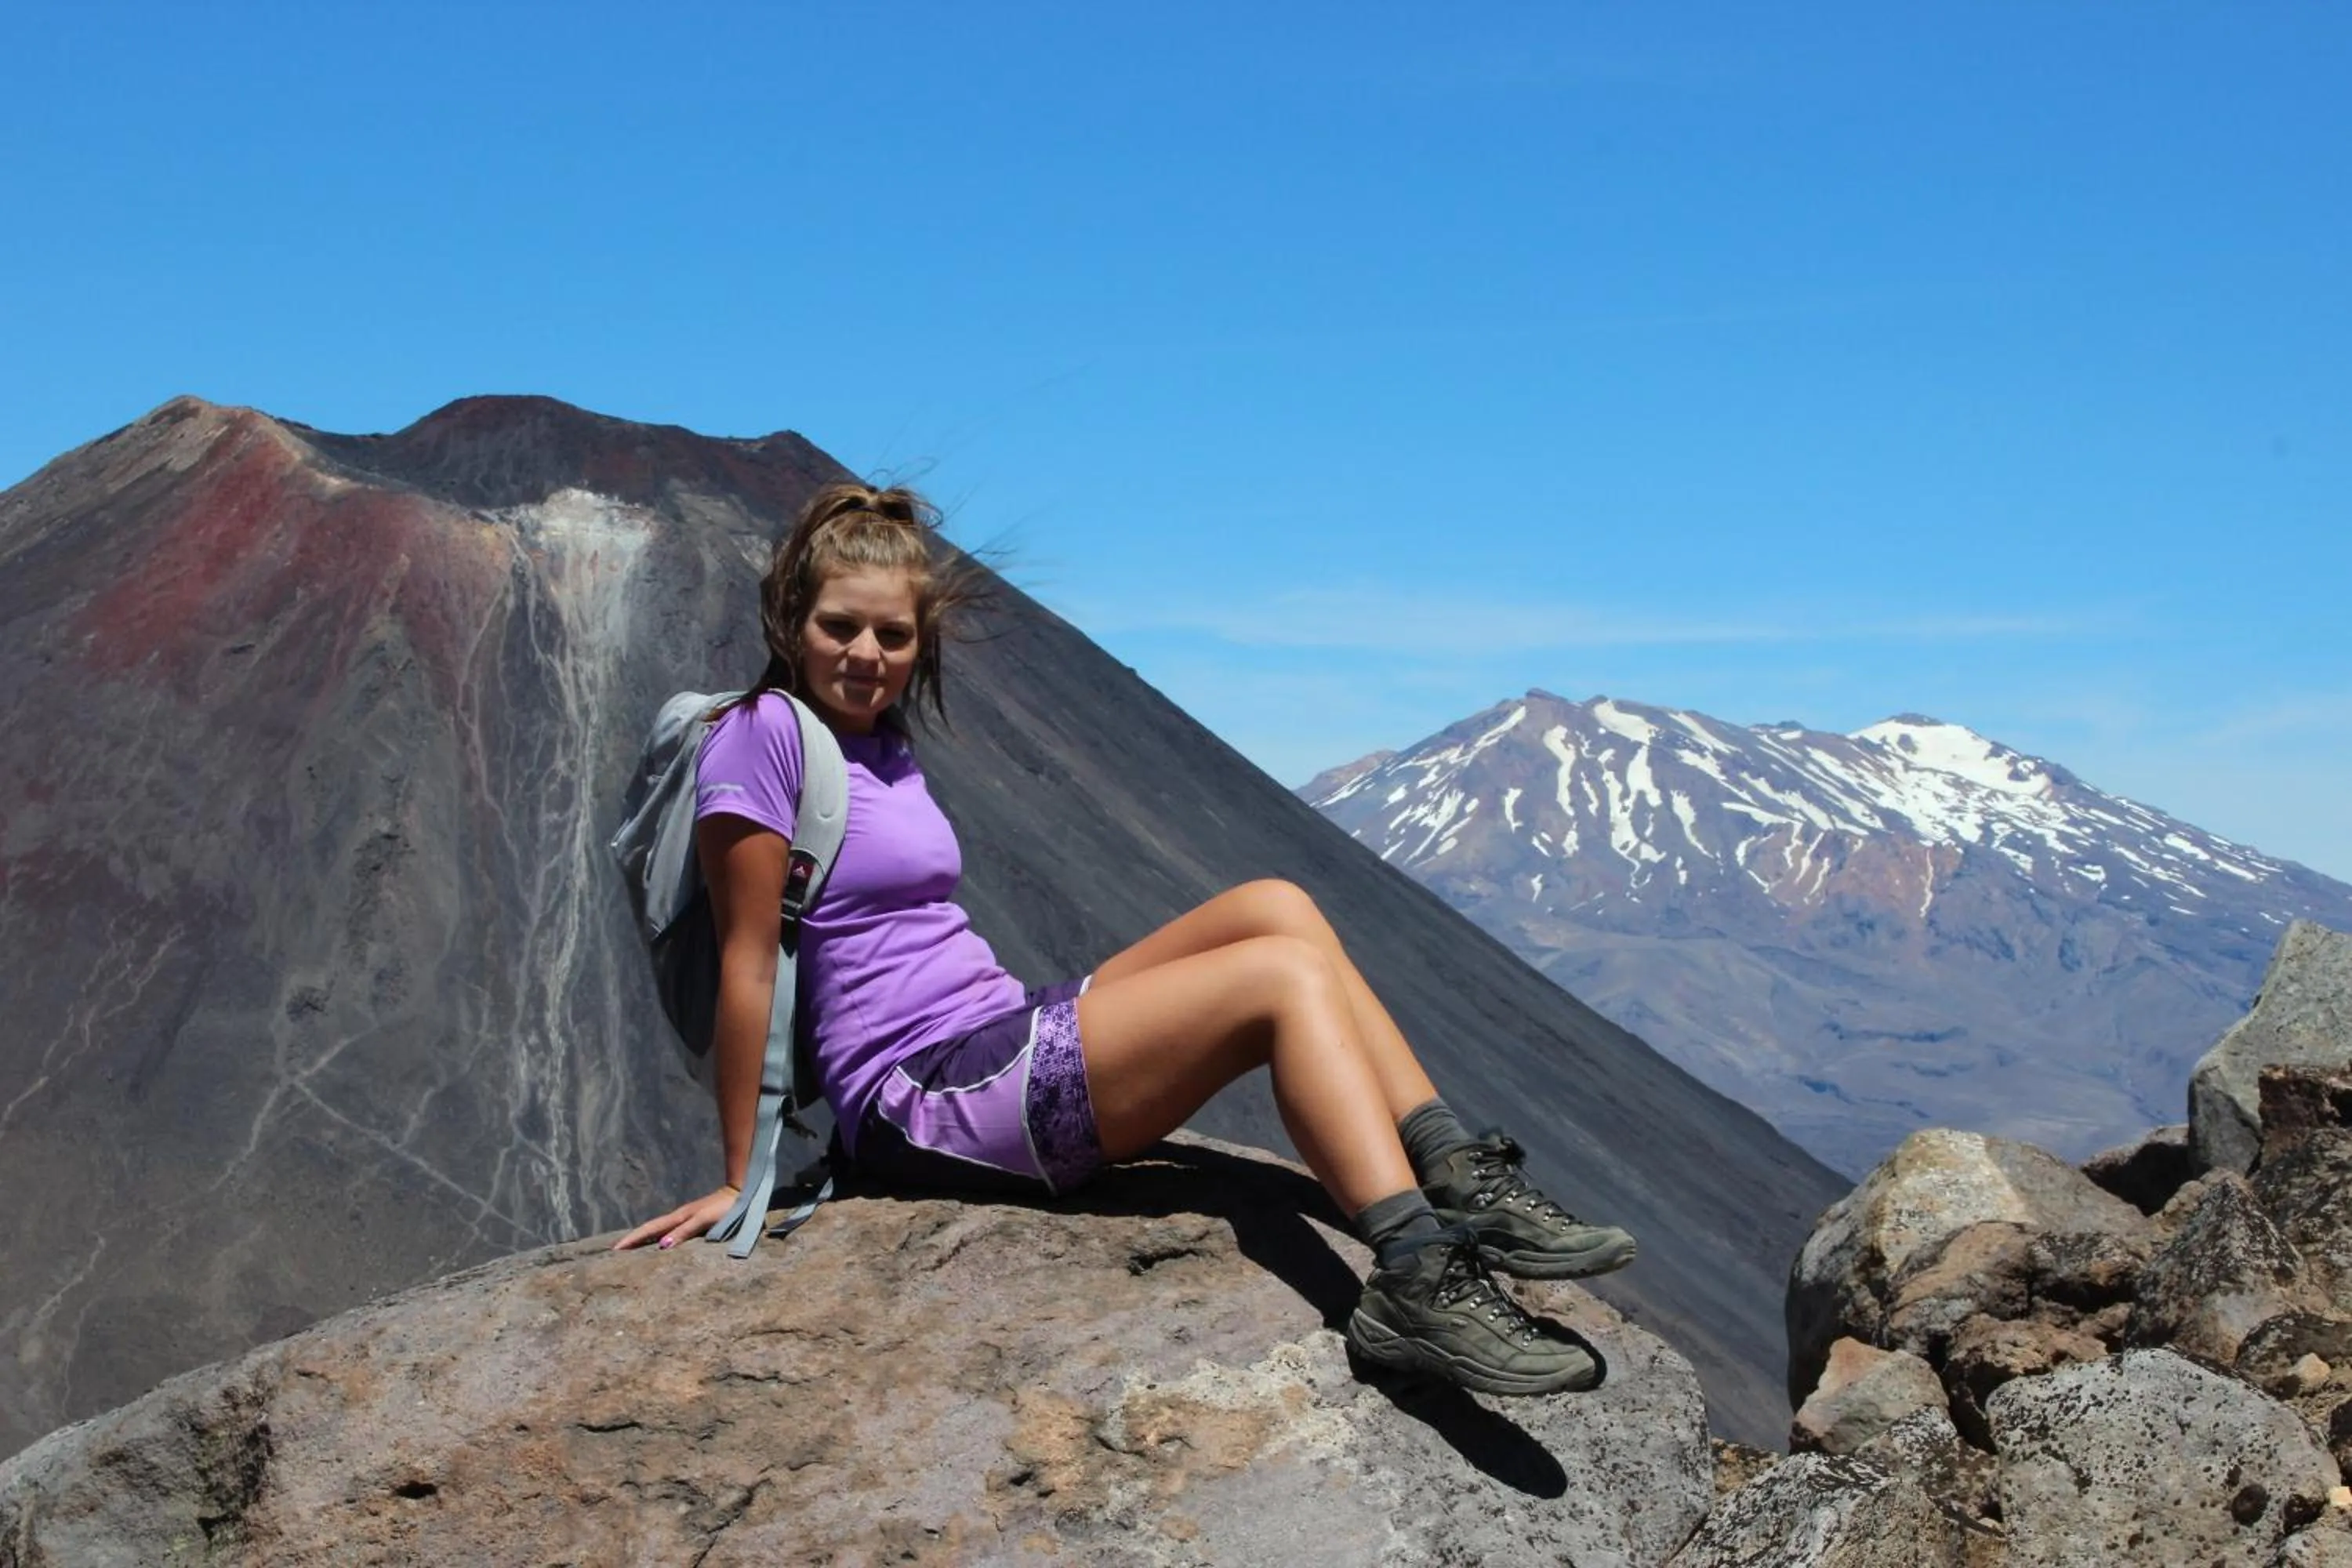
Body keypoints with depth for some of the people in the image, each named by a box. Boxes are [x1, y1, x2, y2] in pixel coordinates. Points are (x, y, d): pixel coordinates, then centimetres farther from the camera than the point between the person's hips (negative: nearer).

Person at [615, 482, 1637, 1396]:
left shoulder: (880, 746, 17)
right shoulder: (764, 732, -10)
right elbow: (747, 961, -12)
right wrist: (740, 1182, -11)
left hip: (1004, 1044, 9)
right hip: (925, 1104, -9)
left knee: (1276, 906, 1)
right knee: (1285, 977, -17)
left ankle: (1463, 1183, -4)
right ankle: (1419, 1287, -27)